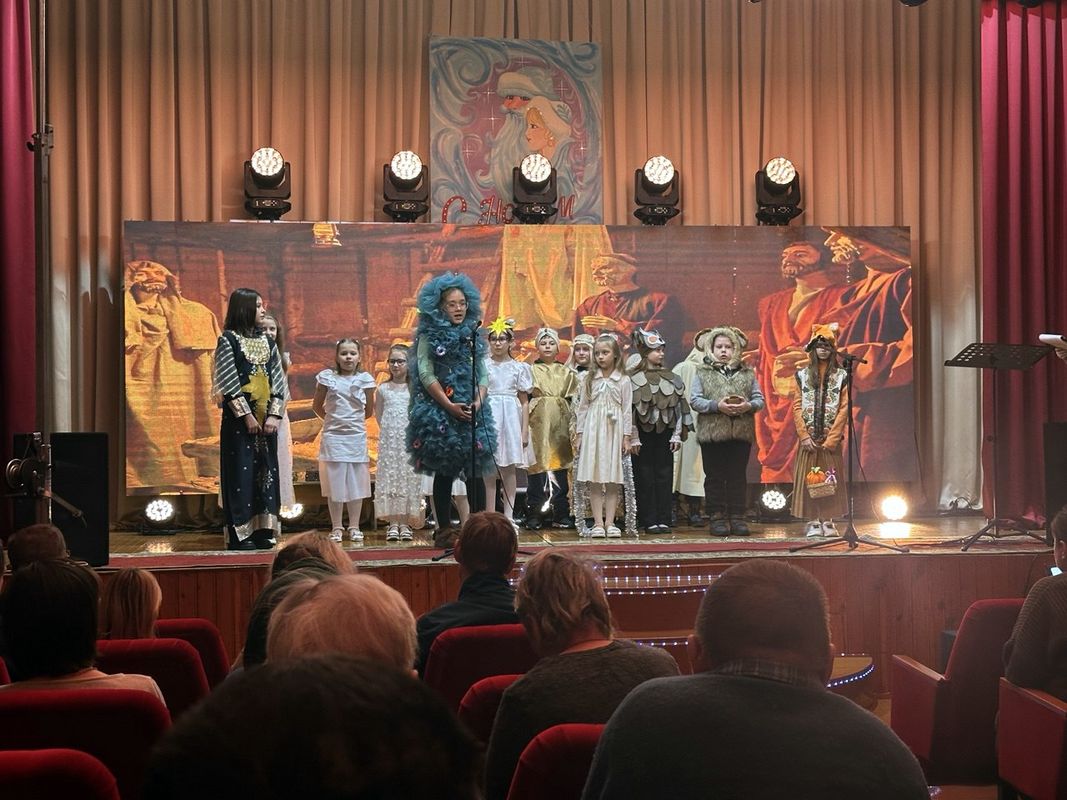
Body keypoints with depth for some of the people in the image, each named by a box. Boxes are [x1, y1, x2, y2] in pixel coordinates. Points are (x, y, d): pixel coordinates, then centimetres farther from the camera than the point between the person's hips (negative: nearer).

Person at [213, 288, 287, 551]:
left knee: (266, 472, 4)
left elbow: (278, 381, 9)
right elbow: (228, 383, -9)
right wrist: (247, 415, -14)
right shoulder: (228, 341, -3)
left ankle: (263, 531, 9)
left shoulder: (267, 342, 13)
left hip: (266, 420, 5)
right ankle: (240, 533, 1)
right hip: (239, 420, -5)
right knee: (241, 472, -3)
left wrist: (274, 415, -3)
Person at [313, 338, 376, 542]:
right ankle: (336, 528, 8)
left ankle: (354, 527, 13)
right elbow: (317, 406, 8)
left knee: (357, 483, 5)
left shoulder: (365, 379, -1)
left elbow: (369, 411, 8)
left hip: (357, 436, 1)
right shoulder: (327, 377, -3)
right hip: (333, 436, -1)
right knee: (334, 482, 2)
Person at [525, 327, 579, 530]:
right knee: (536, 467, -4)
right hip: (538, 424, -2)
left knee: (560, 467, 3)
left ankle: (560, 513, 9)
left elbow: (573, 401, 11)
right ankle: (534, 515, 1)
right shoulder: (530, 370, 7)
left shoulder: (566, 372, 14)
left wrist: (573, 426, 3)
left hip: (560, 424, 2)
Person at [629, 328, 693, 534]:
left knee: (665, 474, 3)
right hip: (644, 432, -3)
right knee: (645, 476, 0)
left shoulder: (671, 378, 9)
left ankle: (663, 519, 8)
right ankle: (649, 521, 5)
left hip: (664, 432, 3)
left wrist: (677, 434, 2)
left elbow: (679, 408, 8)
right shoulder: (633, 379, -3)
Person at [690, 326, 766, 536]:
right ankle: (717, 517, 8)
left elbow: (759, 399, 9)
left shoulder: (747, 373, 12)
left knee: (738, 477, 6)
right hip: (712, 432, -2)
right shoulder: (702, 373, 5)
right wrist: (716, 405, -18)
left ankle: (737, 517, 12)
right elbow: (694, 400, -3)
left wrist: (749, 406, -13)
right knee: (715, 477, 3)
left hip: (741, 433, 2)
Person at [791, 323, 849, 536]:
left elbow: (844, 409, -2)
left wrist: (831, 438, -10)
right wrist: (804, 436, -8)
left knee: (829, 478, 1)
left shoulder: (841, 376, 4)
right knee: (809, 478, -1)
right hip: (808, 437, 1)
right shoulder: (803, 375, 7)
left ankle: (828, 521, 6)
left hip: (831, 437, -1)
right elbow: (797, 407, 2)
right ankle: (813, 521, 4)